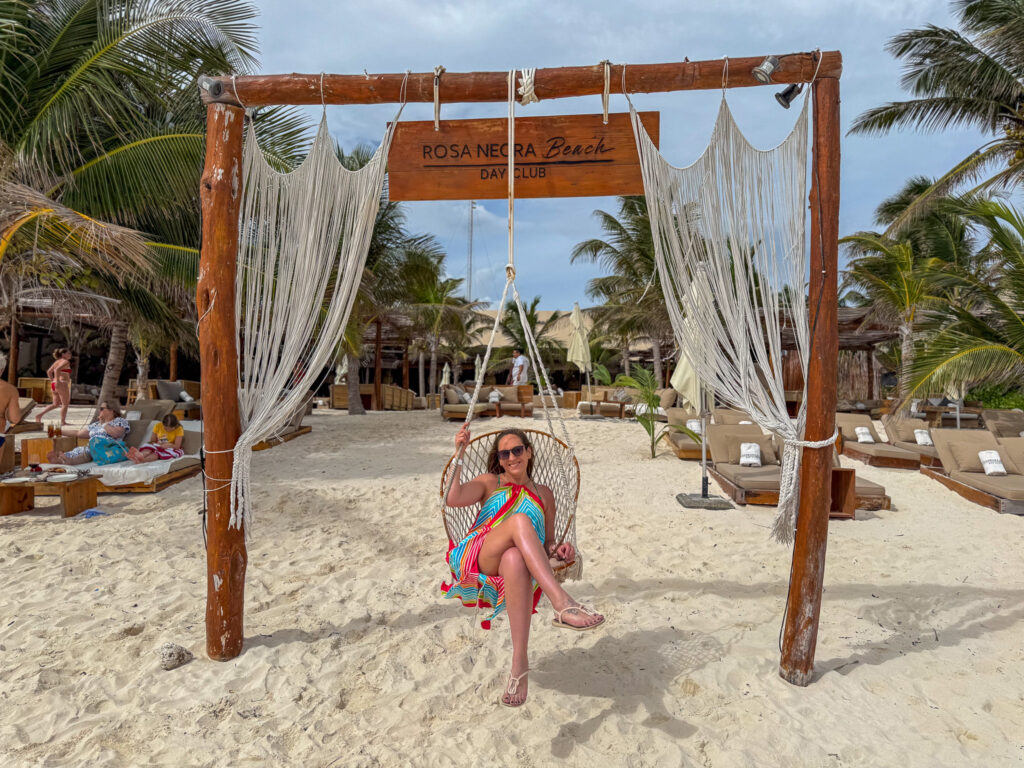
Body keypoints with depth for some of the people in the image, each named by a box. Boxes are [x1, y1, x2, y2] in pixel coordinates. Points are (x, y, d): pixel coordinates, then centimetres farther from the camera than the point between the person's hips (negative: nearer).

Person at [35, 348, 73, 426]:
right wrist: (57, 381, -23)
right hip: (62, 384, -9)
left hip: (54, 384, 9)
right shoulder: (66, 362, -9)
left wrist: (52, 381, 21)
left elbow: (49, 371, 19)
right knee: (65, 404, 2)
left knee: (56, 404, 17)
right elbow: (57, 370, -23)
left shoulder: (57, 362, 18)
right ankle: (63, 422, 4)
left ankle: (39, 414, 6)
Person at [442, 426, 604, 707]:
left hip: (518, 568, 1)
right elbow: (453, 499, 1)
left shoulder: (543, 494, 25)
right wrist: (459, 456, -7)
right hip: (475, 561, -1)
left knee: (514, 558, -41)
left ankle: (519, 663, -44)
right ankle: (563, 604, -48)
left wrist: (559, 549, 1)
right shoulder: (489, 483, 20)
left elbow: (546, 543, 25)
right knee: (520, 520, -34)